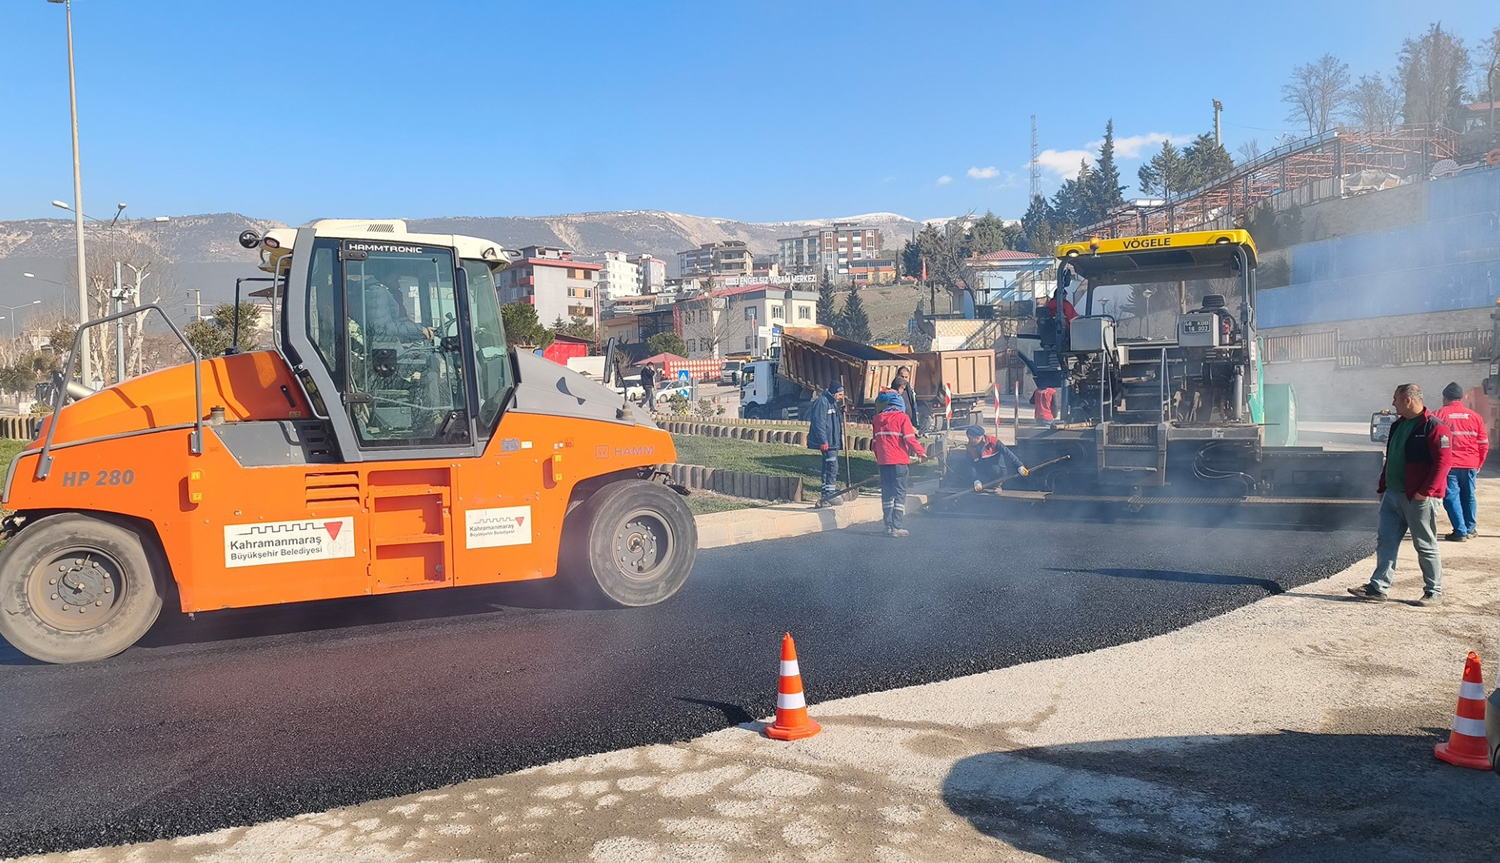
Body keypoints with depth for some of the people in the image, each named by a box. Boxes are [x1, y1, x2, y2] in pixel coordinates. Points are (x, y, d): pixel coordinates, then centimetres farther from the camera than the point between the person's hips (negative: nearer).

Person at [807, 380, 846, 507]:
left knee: (829, 468, 12)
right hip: (827, 442, -10)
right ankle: (828, 496, -9)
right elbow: (819, 423, -20)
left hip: (833, 441, 10)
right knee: (832, 467, -12)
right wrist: (823, 441, -23)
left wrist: (841, 411, 6)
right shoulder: (822, 402, -15)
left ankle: (827, 496, 18)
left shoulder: (833, 402, 16)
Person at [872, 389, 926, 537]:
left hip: (883, 461, 5)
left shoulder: (878, 418, 9)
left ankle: (888, 525, 13)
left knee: (887, 493, 12)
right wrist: (921, 452, 0)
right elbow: (909, 439, -12)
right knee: (900, 492, -1)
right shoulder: (902, 417, -6)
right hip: (898, 461, -5)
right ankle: (896, 527, -7)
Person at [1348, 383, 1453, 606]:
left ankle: (1434, 592, 14)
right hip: (1393, 495, 8)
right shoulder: (1398, 425, 14)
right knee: (1385, 542, 6)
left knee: (1426, 546, 2)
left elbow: (1443, 461, -18)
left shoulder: (1435, 427, -13)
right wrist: (1383, 487, 17)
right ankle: (1379, 587, 9)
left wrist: (1425, 491, -21)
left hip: (1420, 498, -8)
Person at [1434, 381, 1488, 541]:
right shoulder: (1475, 416, 5)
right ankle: (1470, 528, 25)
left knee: (1451, 497, 1)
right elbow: (1484, 444, 9)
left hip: (1448, 465, -4)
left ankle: (1460, 531, -2)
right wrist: (1479, 464, 19)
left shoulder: (1437, 415, -6)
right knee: (1468, 496, 17)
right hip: (1470, 465, 4)